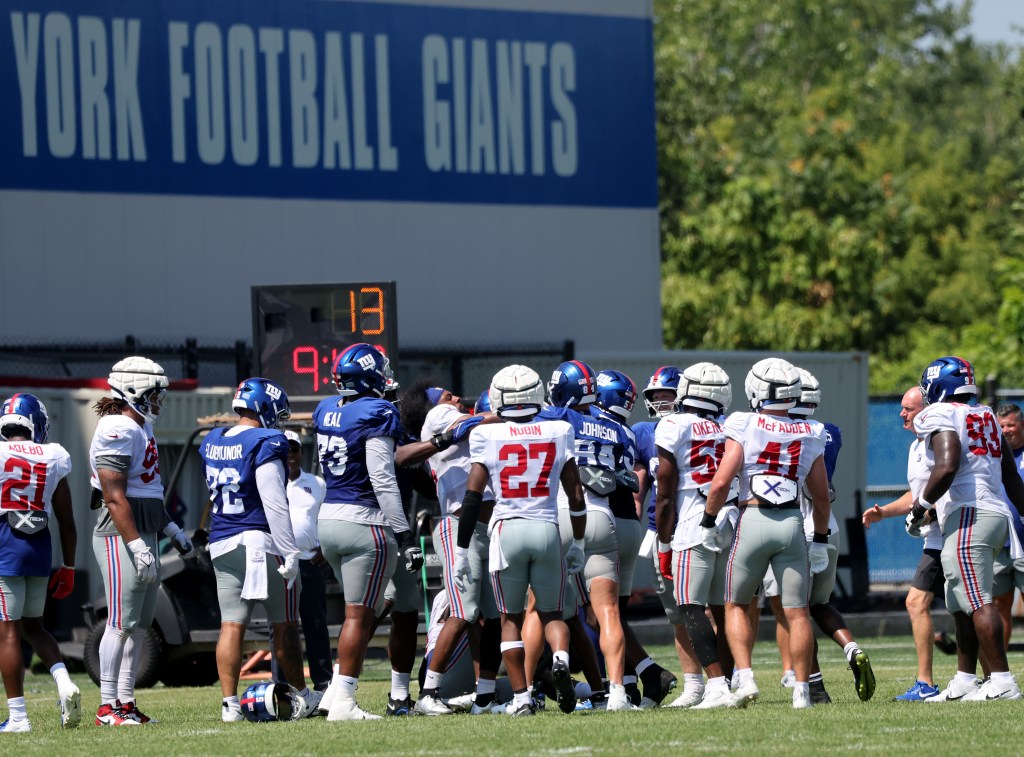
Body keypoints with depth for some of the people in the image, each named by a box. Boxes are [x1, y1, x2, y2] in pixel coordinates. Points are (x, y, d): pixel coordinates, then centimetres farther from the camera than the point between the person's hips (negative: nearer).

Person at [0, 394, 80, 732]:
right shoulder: (53, 461, 5)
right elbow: (67, 522, 9)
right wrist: (68, 567, 18)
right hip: (40, 547, 4)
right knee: (33, 626, 20)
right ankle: (64, 682, -3)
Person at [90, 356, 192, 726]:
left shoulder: (140, 429, 17)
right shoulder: (118, 432, -15)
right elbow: (115, 498, -20)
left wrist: (171, 530, 25)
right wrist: (137, 545, -23)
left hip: (141, 537, 10)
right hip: (121, 538, -10)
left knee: (138, 625, 11)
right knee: (122, 623, -8)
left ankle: (125, 702, 14)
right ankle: (107, 706, -5)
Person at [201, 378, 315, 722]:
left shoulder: (212, 442, 10)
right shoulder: (265, 443, -13)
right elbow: (274, 504, -17)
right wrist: (290, 552, -16)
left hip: (223, 546, 6)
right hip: (262, 540, -6)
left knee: (231, 626, 4)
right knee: (284, 626, 5)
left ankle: (230, 703, -1)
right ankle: (302, 697, 13)